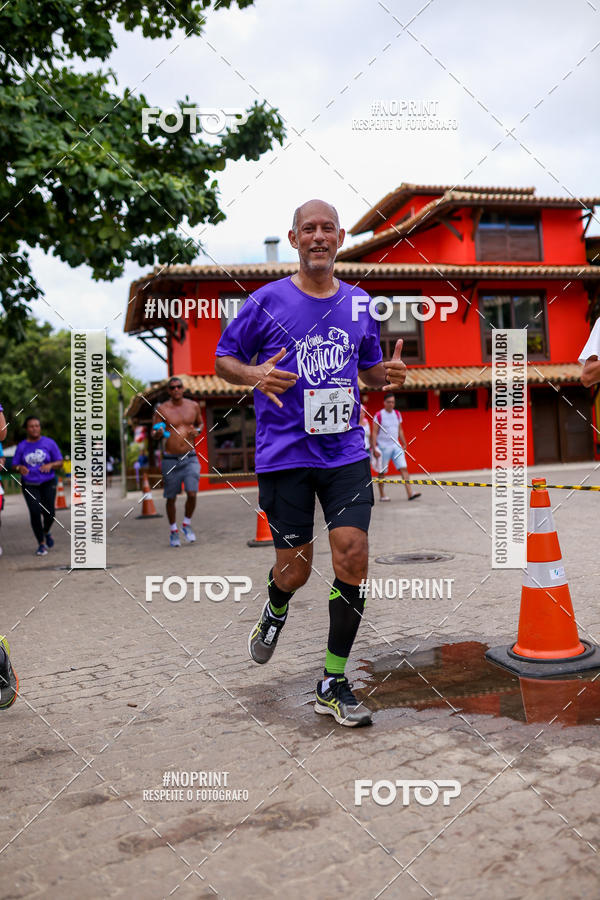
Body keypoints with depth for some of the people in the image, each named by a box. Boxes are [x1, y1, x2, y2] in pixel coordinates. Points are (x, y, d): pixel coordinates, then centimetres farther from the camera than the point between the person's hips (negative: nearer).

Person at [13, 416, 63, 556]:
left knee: (49, 513, -9)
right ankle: (41, 544, -1)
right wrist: (20, 468, -18)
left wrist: (50, 465, -23)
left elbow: (60, 462, -1)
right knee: (35, 512, -15)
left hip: (48, 483, 0)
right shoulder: (21, 446, 1)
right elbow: (15, 465, 6)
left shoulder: (49, 443, -3)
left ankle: (46, 532, 25)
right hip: (29, 485, 0)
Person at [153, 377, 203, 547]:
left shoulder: (193, 406, 6)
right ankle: (174, 532, 25)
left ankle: (187, 525, 15)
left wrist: (198, 430, -1)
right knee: (171, 498, 6)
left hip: (190, 458, 1)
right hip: (170, 460, -1)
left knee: (192, 494, -12)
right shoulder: (161, 409, -3)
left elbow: (200, 423, 22)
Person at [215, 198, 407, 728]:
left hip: (346, 451, 3)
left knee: (352, 557, -8)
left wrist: (388, 374, -1)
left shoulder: (359, 304, 11)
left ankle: (333, 684, 9)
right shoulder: (267, 301, 0)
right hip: (285, 453, -2)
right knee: (295, 569, 2)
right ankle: (276, 609, 42)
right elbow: (223, 359, 6)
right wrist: (255, 375, -16)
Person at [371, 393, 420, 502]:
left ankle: (410, 493, -11)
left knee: (403, 468, -7)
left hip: (396, 446, 5)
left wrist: (404, 444, 15)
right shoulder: (379, 415, -8)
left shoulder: (397, 414, 9)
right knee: (382, 472, 4)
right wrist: (374, 448, -14)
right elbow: (374, 433, -8)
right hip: (383, 447, -5)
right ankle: (382, 495, 16)